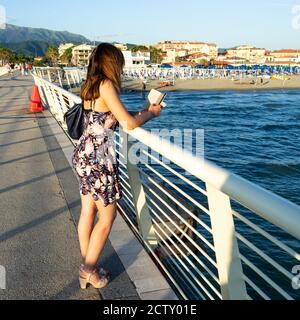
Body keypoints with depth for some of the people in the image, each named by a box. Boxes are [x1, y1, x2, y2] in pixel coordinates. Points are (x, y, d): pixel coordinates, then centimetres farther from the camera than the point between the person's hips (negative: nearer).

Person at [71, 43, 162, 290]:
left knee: (88, 212, 15)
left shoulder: (89, 87, 12)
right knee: (107, 217, 5)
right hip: (99, 158, -9)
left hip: (84, 155, 9)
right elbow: (129, 123, -18)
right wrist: (152, 113, 1)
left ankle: (87, 268, 28)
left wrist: (143, 111, 16)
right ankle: (89, 271, 17)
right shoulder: (106, 85, -14)